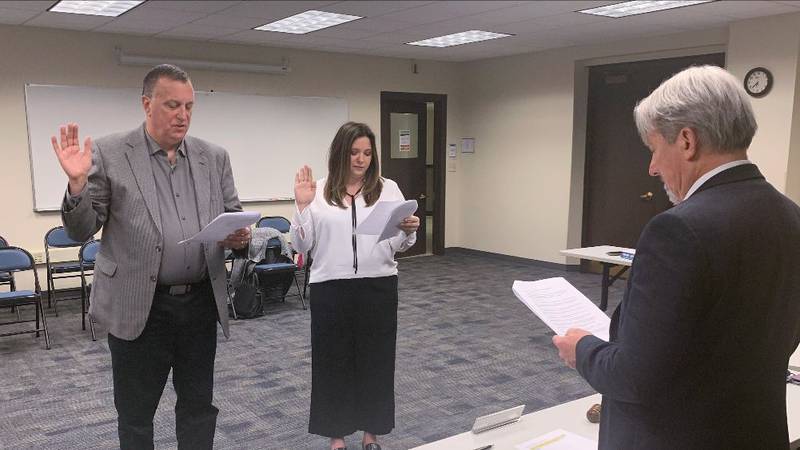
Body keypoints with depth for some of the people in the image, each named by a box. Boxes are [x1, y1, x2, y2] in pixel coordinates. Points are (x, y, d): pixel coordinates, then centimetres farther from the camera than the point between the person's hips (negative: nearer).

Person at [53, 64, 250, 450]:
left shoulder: (214, 157, 5)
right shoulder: (108, 154, -5)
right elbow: (81, 231, -3)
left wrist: (239, 237, -13)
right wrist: (77, 182, -21)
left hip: (201, 302, 3)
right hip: (138, 306, -3)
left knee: (198, 406, 16)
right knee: (135, 414, 13)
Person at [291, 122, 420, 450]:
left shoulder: (388, 189, 4)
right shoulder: (318, 192, 2)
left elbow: (399, 245, 4)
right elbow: (302, 244, 0)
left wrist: (409, 230, -18)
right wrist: (302, 205, -12)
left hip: (378, 287, 1)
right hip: (331, 289, 0)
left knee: (376, 359, 9)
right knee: (333, 360, 8)